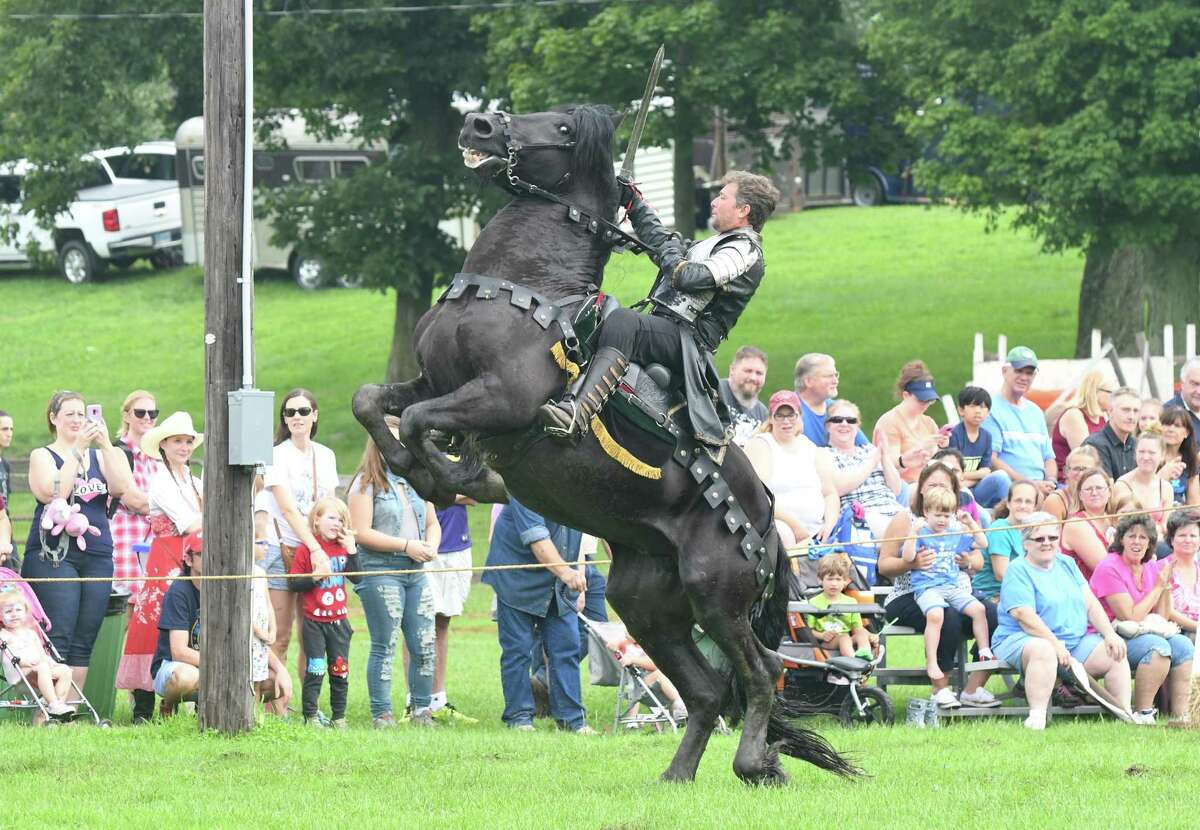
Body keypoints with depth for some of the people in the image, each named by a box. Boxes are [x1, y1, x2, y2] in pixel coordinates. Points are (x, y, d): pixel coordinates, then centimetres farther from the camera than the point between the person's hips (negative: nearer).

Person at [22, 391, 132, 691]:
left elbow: (120, 488, -1)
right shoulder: (42, 456, 5)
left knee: (84, 643, 1)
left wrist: (106, 445, -8)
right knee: (58, 640, -13)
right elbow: (53, 493, -13)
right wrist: (76, 450, -12)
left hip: (97, 556, 4)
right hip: (52, 554, -4)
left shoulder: (99, 456, 17)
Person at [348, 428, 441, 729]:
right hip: (380, 570, -6)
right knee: (385, 646, -5)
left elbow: (433, 523, 23)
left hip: (416, 572, 6)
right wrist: (406, 546, -15)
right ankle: (381, 713, 0)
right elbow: (361, 532, -12)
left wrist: (431, 546, 0)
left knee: (425, 646, 2)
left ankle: (421, 711, 11)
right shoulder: (367, 483, -4)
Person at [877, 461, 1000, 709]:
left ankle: (974, 688, -12)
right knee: (948, 619, -37)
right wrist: (911, 563, -20)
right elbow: (884, 565, 0)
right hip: (909, 597, -5)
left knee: (993, 616, -22)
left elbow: (979, 562, 18)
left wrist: (969, 562, -7)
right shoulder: (905, 519, 3)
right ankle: (940, 688, -22)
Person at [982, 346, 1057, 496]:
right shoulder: (991, 409, 1)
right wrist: (1029, 483, -15)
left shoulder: (1035, 412, 24)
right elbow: (990, 460, -10)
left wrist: (1050, 481, 2)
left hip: (1041, 488, 6)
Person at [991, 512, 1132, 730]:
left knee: (1115, 654, -9)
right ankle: (1037, 716, -46)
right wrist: (1056, 645, -24)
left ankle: (1126, 714, -6)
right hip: (1021, 640, -7)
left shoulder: (1066, 565, 17)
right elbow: (1025, 618, -17)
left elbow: (1091, 604, 13)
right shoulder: (1018, 571, -6)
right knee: (1043, 651, -40)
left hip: (1075, 641, 7)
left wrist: (1109, 634, -2)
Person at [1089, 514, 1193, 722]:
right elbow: (1132, 617, -16)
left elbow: (1161, 618, 11)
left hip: (1141, 634, 7)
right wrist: (1158, 587, -7)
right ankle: (1142, 714, -28)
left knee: (1182, 645, -14)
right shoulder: (1110, 569, -12)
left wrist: (1167, 585, -1)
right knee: (1158, 646, -30)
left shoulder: (1151, 568, 11)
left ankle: (1180, 717, -17)